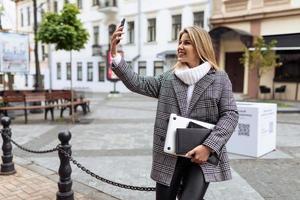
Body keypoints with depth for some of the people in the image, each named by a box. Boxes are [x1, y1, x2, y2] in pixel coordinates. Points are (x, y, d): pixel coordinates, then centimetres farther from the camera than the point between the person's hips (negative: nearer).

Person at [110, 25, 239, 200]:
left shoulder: (220, 79, 0)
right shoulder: (168, 79, 7)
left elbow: (230, 114, -5)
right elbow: (137, 83, 0)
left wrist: (209, 146, -16)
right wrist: (115, 54, -9)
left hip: (204, 154, -3)